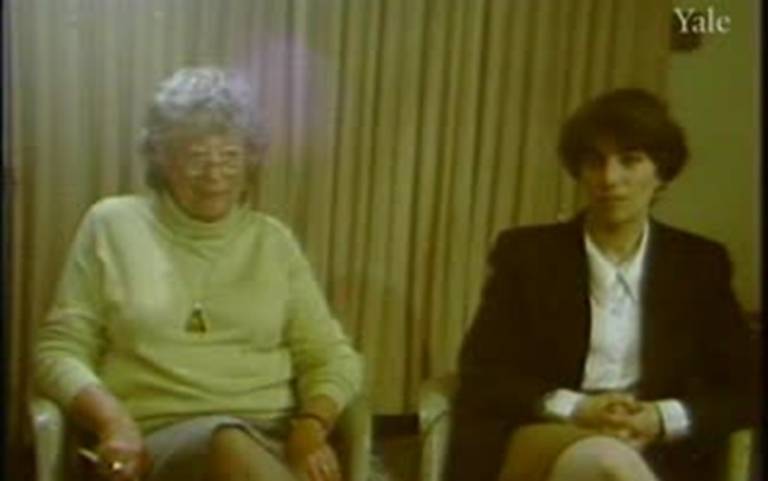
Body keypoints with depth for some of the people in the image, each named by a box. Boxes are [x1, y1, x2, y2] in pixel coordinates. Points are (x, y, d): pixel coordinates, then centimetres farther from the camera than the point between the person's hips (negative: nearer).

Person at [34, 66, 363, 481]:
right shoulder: (113, 225, 9)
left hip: (269, 439, 2)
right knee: (230, 446, -39)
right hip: (158, 440, -1)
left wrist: (312, 426, -10)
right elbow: (59, 351, 7)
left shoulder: (273, 240, 14)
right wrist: (113, 421, -13)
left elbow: (332, 357, 12)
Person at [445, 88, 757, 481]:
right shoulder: (525, 252, 7)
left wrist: (665, 419, -12)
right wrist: (574, 409, -15)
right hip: (535, 443, -1)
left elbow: (740, 391, 9)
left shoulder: (700, 264, 12)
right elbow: (480, 376, 2)